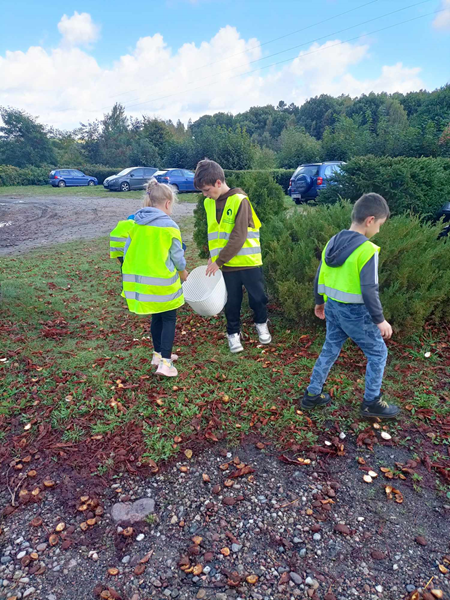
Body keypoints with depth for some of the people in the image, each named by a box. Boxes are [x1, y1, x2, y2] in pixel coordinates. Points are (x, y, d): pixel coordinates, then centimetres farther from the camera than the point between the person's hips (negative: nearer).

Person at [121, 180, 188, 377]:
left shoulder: (136, 222, 4)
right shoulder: (169, 225, -12)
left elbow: (128, 251, 8)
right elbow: (177, 255, -5)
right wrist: (182, 272, 15)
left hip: (141, 280, 6)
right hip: (162, 281, -6)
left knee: (156, 317, 21)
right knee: (169, 319, 7)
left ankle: (158, 354, 33)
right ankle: (165, 362, 3)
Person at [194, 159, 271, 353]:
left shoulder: (240, 200, -15)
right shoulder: (209, 203, 4)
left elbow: (238, 238, -20)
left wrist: (218, 261, -18)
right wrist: (213, 256, 3)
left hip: (248, 261, -4)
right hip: (227, 263, 4)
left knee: (257, 297, 11)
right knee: (232, 301, 10)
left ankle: (261, 323, 37)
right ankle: (233, 333, 28)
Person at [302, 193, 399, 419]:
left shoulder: (333, 242, 2)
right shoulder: (367, 250, -21)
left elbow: (320, 277, 8)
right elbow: (369, 290, -22)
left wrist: (320, 301, 22)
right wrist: (380, 319, -11)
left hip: (332, 307, 7)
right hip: (355, 312, -7)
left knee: (330, 349, 20)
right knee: (378, 353, 12)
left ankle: (312, 395, 28)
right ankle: (371, 402, 24)